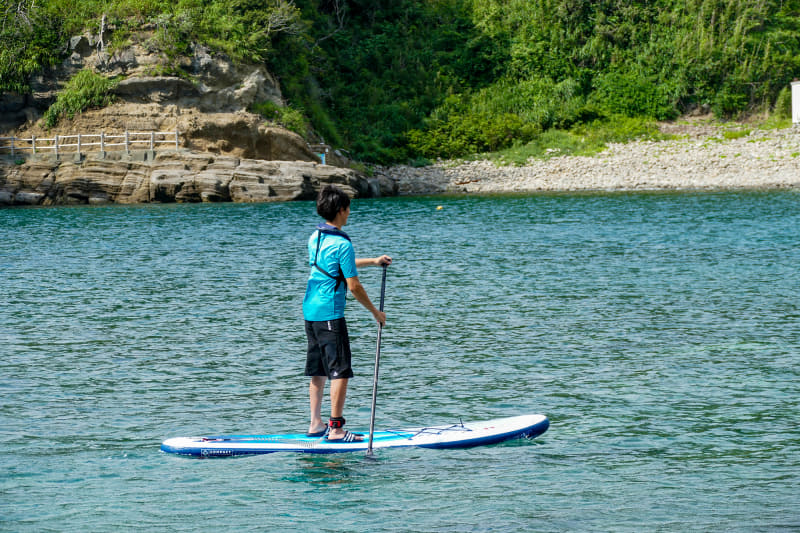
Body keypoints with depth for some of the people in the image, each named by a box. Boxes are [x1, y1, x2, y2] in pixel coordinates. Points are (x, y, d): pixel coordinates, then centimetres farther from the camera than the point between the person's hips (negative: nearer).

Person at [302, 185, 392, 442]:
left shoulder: (315, 237, 10)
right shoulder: (342, 244, -17)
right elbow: (354, 286, -15)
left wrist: (373, 261, 35)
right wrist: (375, 312, -2)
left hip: (310, 311, 9)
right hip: (330, 314, -9)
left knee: (318, 371, 15)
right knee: (340, 372, -5)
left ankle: (315, 424, 18)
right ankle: (336, 428, -7)